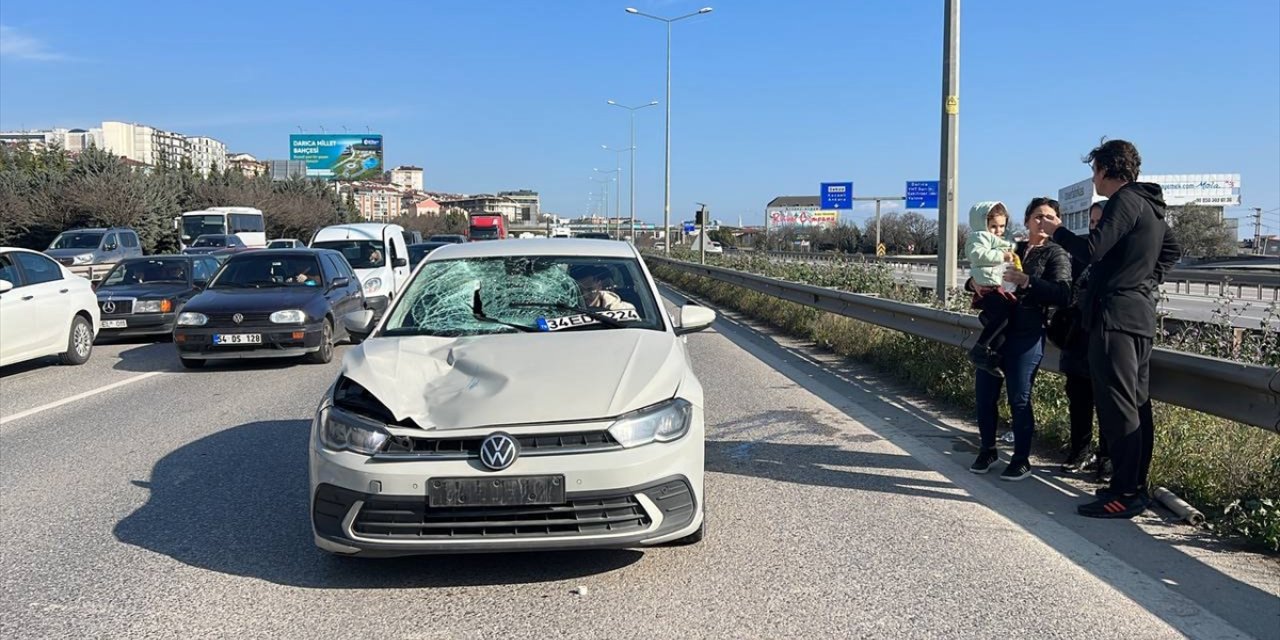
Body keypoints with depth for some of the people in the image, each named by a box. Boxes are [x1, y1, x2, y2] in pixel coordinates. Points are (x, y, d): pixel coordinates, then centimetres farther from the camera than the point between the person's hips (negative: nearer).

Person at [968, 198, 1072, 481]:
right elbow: (979, 277, 21)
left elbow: (1061, 295, -14)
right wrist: (974, 282, -3)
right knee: (984, 394, 5)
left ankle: (1022, 460, 9)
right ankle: (988, 450, 22)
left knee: (1019, 399, -4)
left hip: (1026, 336, -5)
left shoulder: (1056, 255, 2)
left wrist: (1026, 281, -25)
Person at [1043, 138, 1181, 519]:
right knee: (1137, 405, 12)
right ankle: (1136, 487, 19)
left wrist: (1058, 231, -3)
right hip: (1140, 315, 10)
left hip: (1115, 315, -10)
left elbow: (1090, 251, -19)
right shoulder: (1149, 206, 19)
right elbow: (1170, 249, 33)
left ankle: (1124, 494, -9)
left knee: (1117, 406, -10)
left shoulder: (1124, 202, -12)